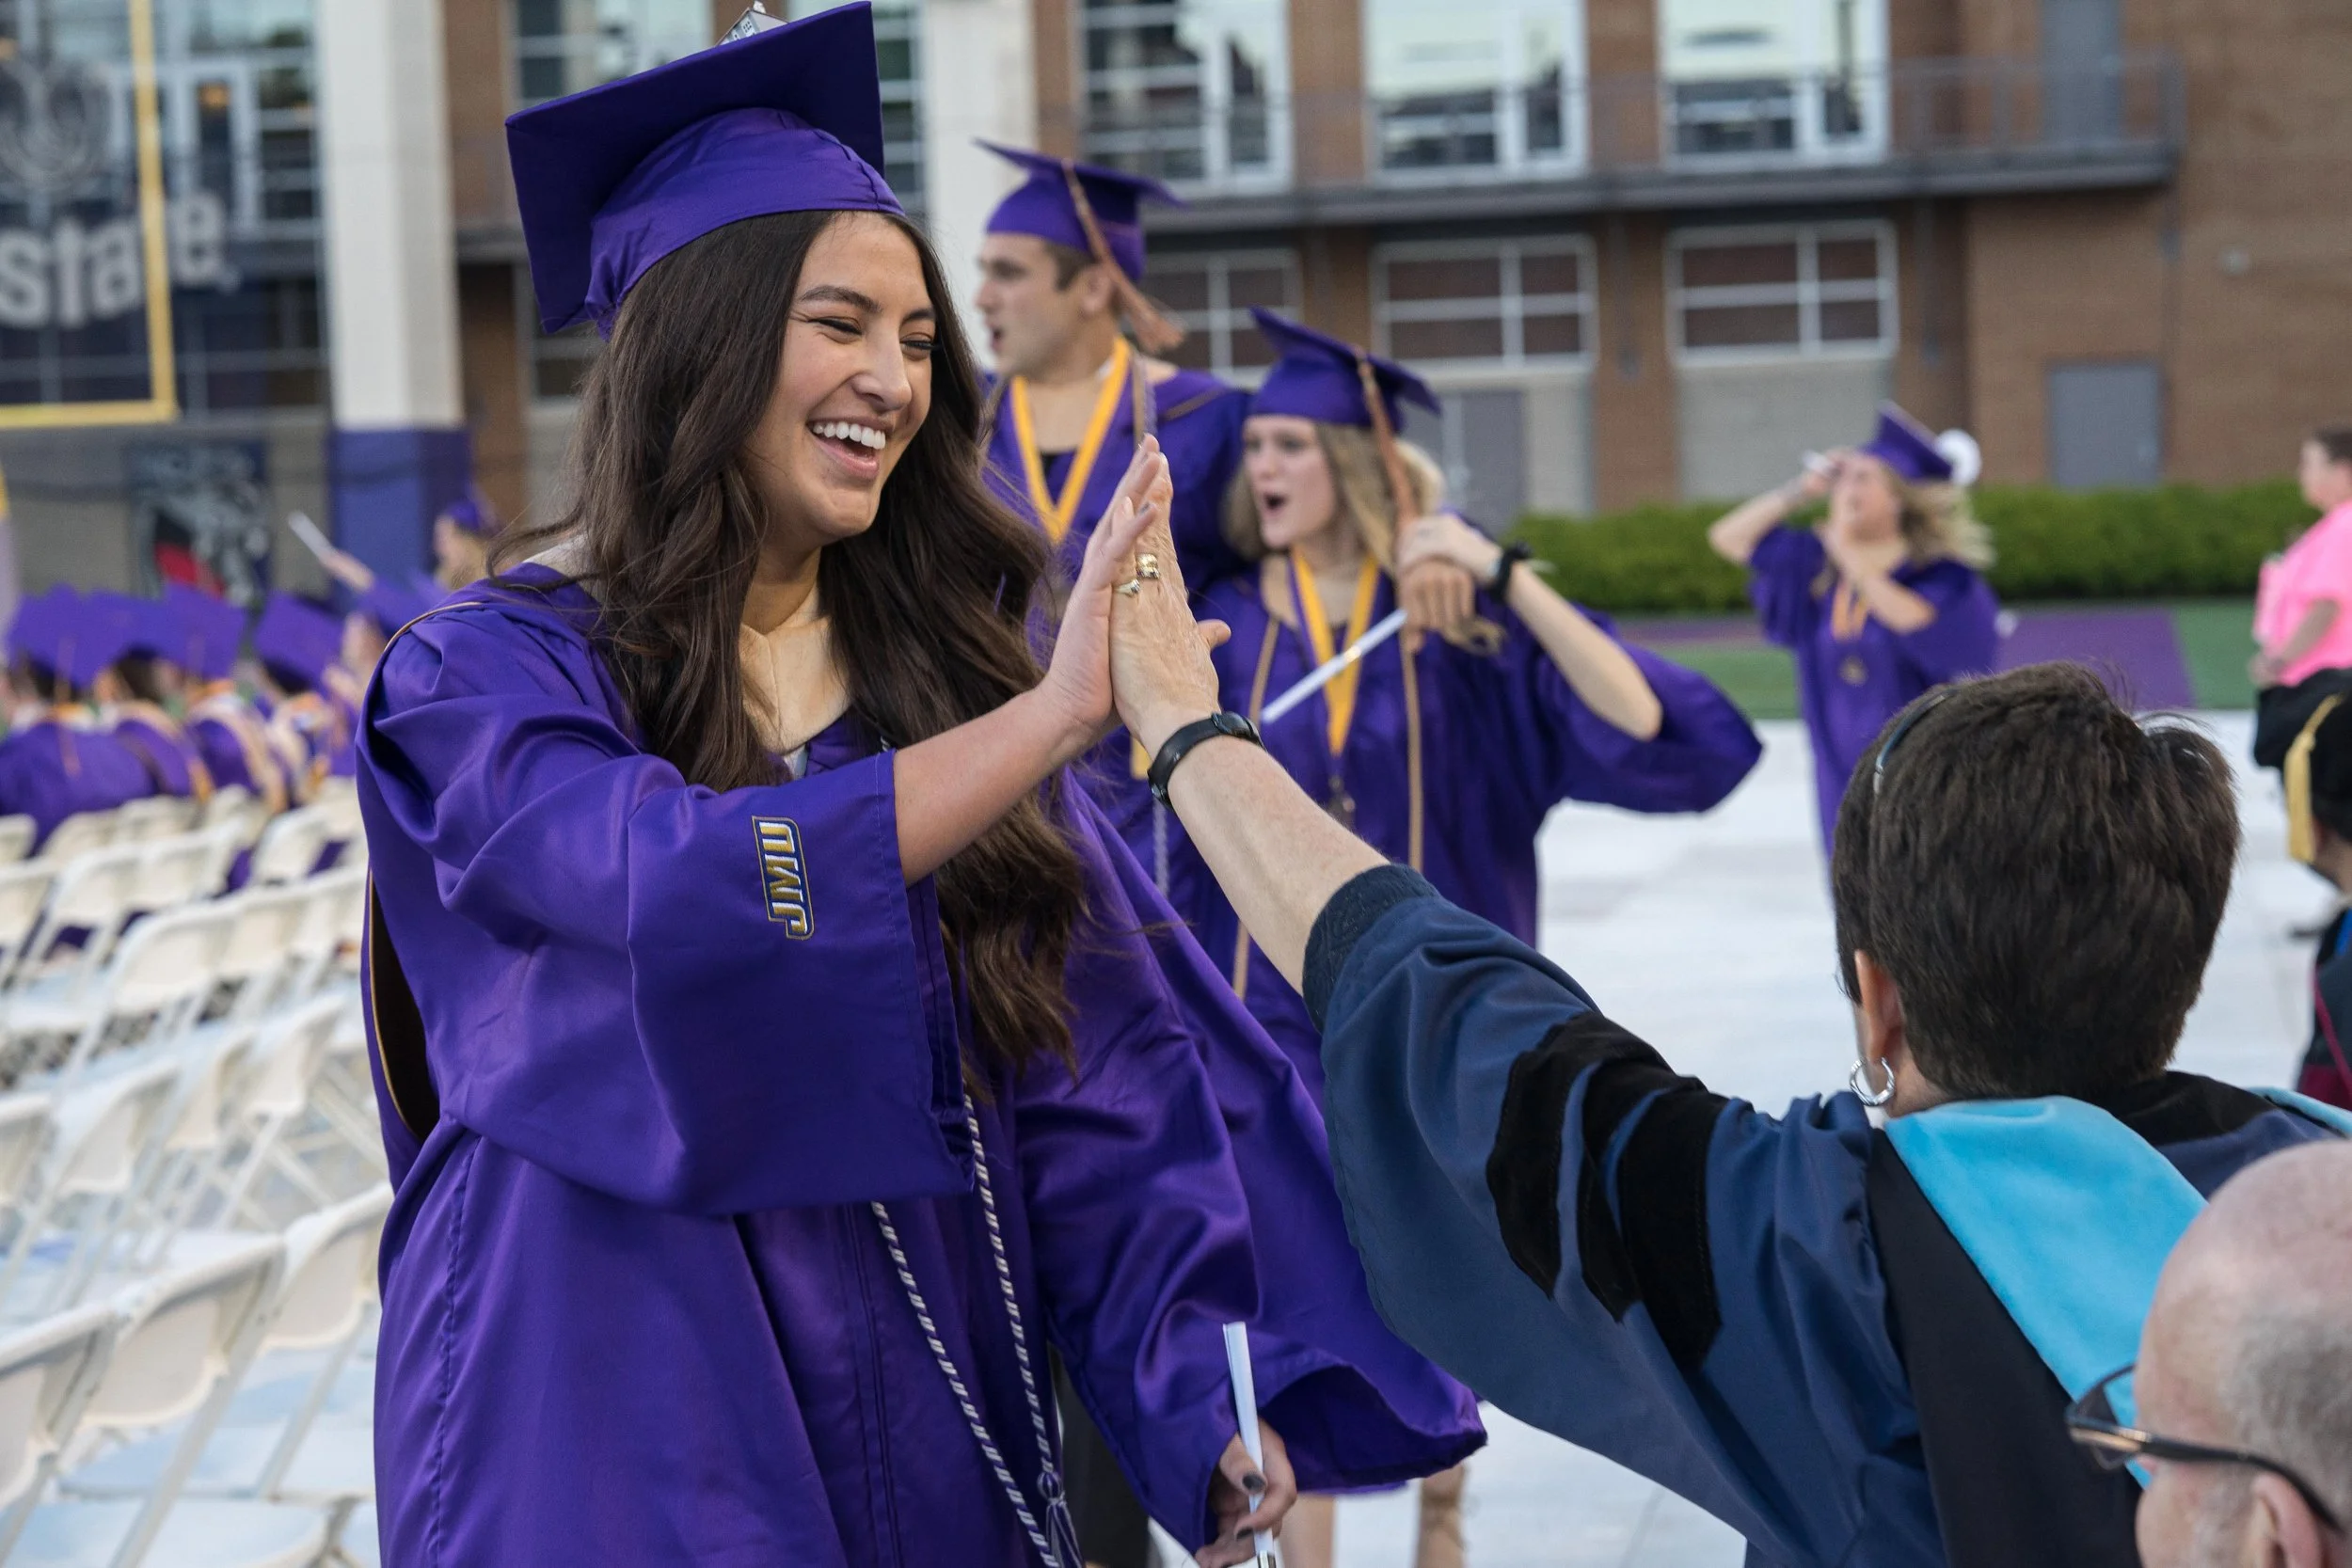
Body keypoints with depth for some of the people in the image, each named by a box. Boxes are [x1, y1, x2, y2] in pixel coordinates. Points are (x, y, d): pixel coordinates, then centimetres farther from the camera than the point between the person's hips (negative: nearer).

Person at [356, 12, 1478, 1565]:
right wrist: (1053, 718, -35)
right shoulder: (487, 680, -9)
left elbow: (1113, 1081, -3)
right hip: (619, 1437, -4)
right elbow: (683, 893, -30)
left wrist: (1213, 1408, -14)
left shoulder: (946, 679, 4)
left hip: (938, 1441, 4)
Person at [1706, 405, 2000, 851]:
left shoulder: (1941, 577, -10)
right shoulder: (1814, 565, 6)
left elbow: (1930, 632, -30)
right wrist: (1803, 489, 1)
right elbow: (1729, 537, 8)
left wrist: (1859, 568, -24)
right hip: (1847, 776, 5)